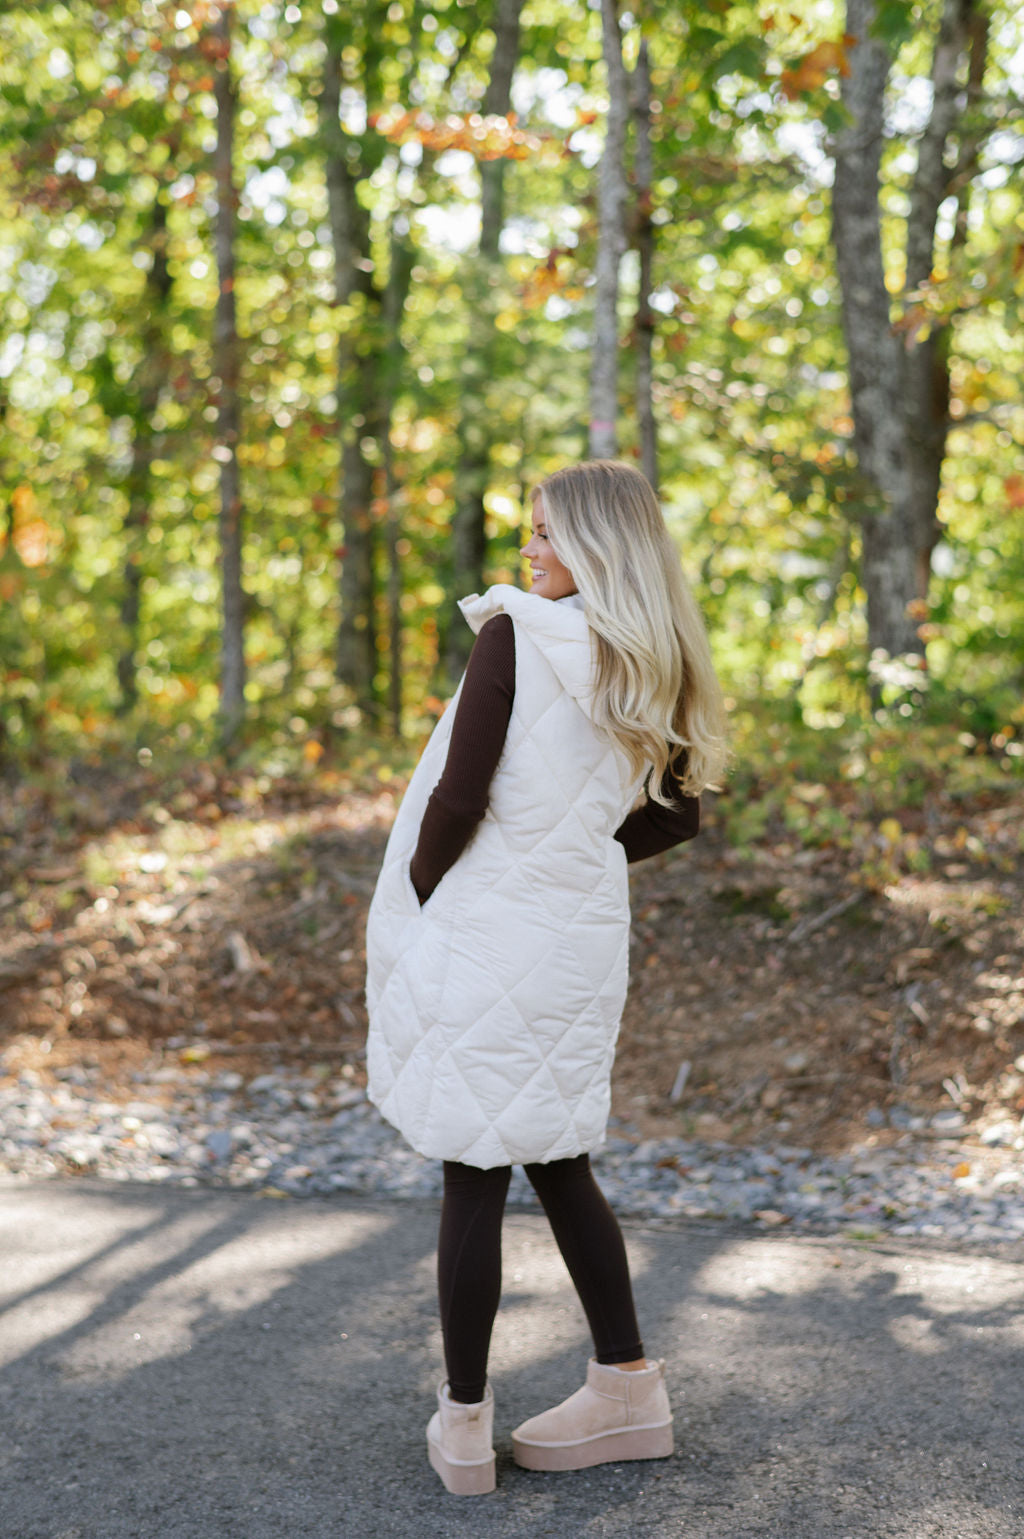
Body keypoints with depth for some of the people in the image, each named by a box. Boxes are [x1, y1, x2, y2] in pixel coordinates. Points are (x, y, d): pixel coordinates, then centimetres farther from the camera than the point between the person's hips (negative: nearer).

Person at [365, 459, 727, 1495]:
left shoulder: (514, 634, -13)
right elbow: (677, 814, 14)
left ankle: (463, 1426, 14)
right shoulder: (654, 668, 6)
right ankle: (628, 1393, 26)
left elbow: (461, 796, -17)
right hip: (583, 936, 6)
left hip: (483, 932, -6)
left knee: (473, 1177, 4)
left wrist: (414, 896, -3)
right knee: (557, 1166, 19)